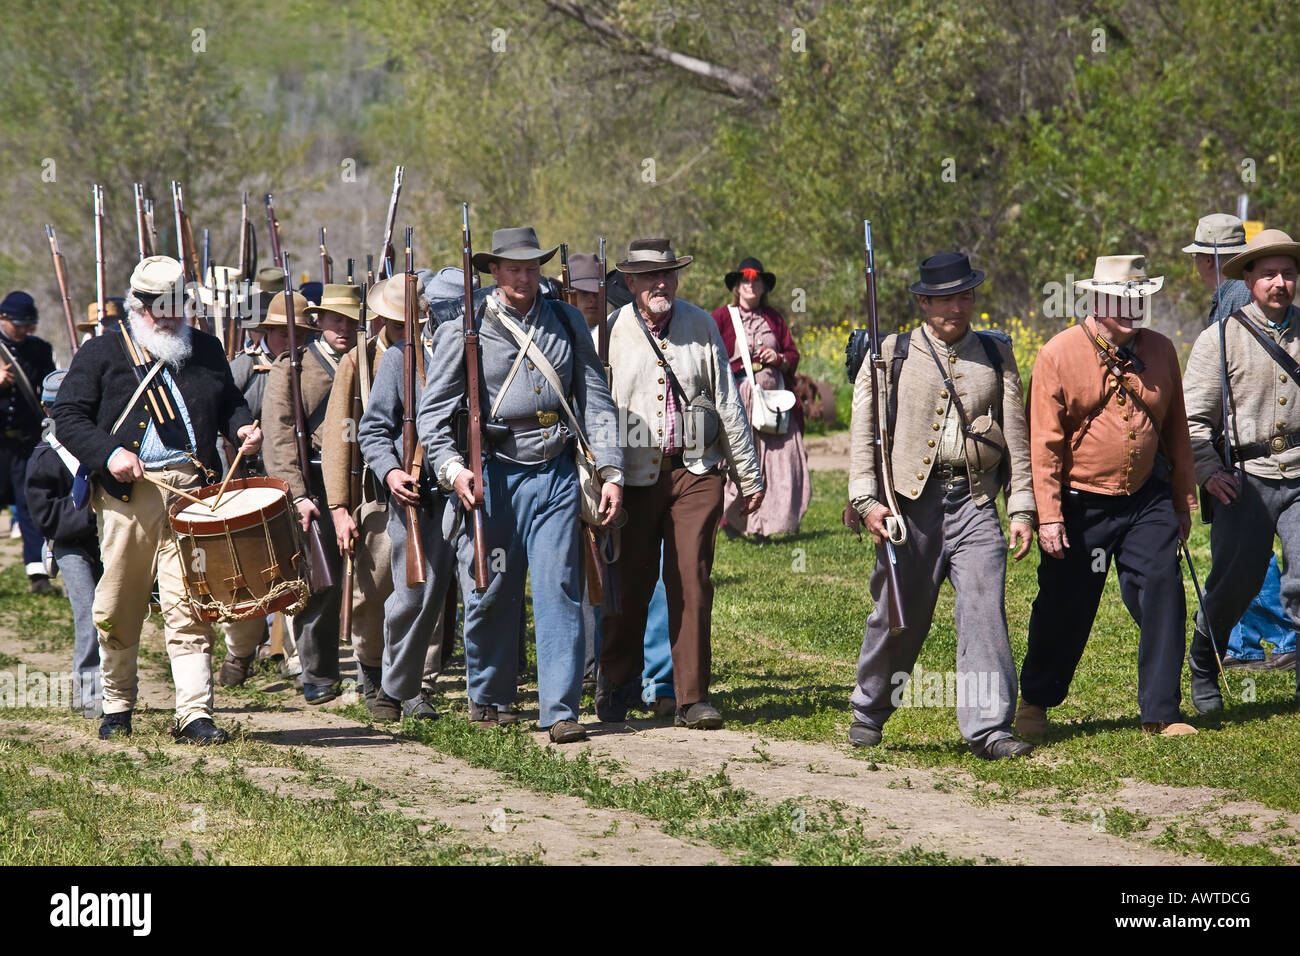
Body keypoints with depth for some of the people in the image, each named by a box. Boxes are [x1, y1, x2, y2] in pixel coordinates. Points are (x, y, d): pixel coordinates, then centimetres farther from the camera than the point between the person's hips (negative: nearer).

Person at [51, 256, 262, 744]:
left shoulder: (206, 350, 16)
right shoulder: (101, 353, 5)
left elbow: (229, 402, 28)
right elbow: (68, 417, 1)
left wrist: (242, 427, 6)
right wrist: (108, 453, -14)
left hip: (193, 491, 1)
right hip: (128, 494, -1)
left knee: (189, 607, -7)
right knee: (118, 610, 6)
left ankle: (194, 714, -9)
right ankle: (117, 706, 23)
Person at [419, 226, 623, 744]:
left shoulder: (566, 322, 10)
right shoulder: (464, 331, 1)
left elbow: (595, 400, 11)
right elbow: (433, 411, 2)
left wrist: (611, 471, 4)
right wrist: (451, 466, -14)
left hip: (555, 473, 1)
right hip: (494, 476, -1)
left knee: (559, 589, -6)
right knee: (491, 593, 5)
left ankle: (560, 710, -5)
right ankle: (488, 698, 23)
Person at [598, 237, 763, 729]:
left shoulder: (701, 325, 6)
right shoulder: (611, 333, 0)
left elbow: (728, 402, 11)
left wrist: (749, 475, 11)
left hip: (695, 472, 1)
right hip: (635, 477, -1)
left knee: (692, 583, -5)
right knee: (629, 586, 6)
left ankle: (692, 698, -1)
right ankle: (617, 684, 27)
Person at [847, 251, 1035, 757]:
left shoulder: (996, 355, 13)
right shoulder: (891, 355, 6)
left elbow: (1016, 437, 14)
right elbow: (864, 430, 3)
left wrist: (1021, 508, 7)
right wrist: (867, 498, -8)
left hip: (975, 502, 1)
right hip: (911, 502, -1)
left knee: (985, 611, -11)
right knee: (898, 616, 6)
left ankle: (989, 728, -12)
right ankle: (868, 712, 27)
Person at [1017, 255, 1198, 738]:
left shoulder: (1161, 351, 5)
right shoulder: (1059, 355, -9)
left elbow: (1176, 430, 14)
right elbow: (1044, 442, -10)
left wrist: (1182, 501, 15)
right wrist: (1048, 514, -15)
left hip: (1147, 499, 3)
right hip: (1081, 505, -3)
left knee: (1163, 595, -8)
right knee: (1064, 608, 6)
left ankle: (1161, 713, 0)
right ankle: (1035, 702, 27)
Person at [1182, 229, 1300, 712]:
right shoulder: (1221, 339, 1)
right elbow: (1193, 417, 3)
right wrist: (1209, 472, -8)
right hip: (1245, 479, -1)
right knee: (1234, 583, 3)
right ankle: (1203, 670, 28)